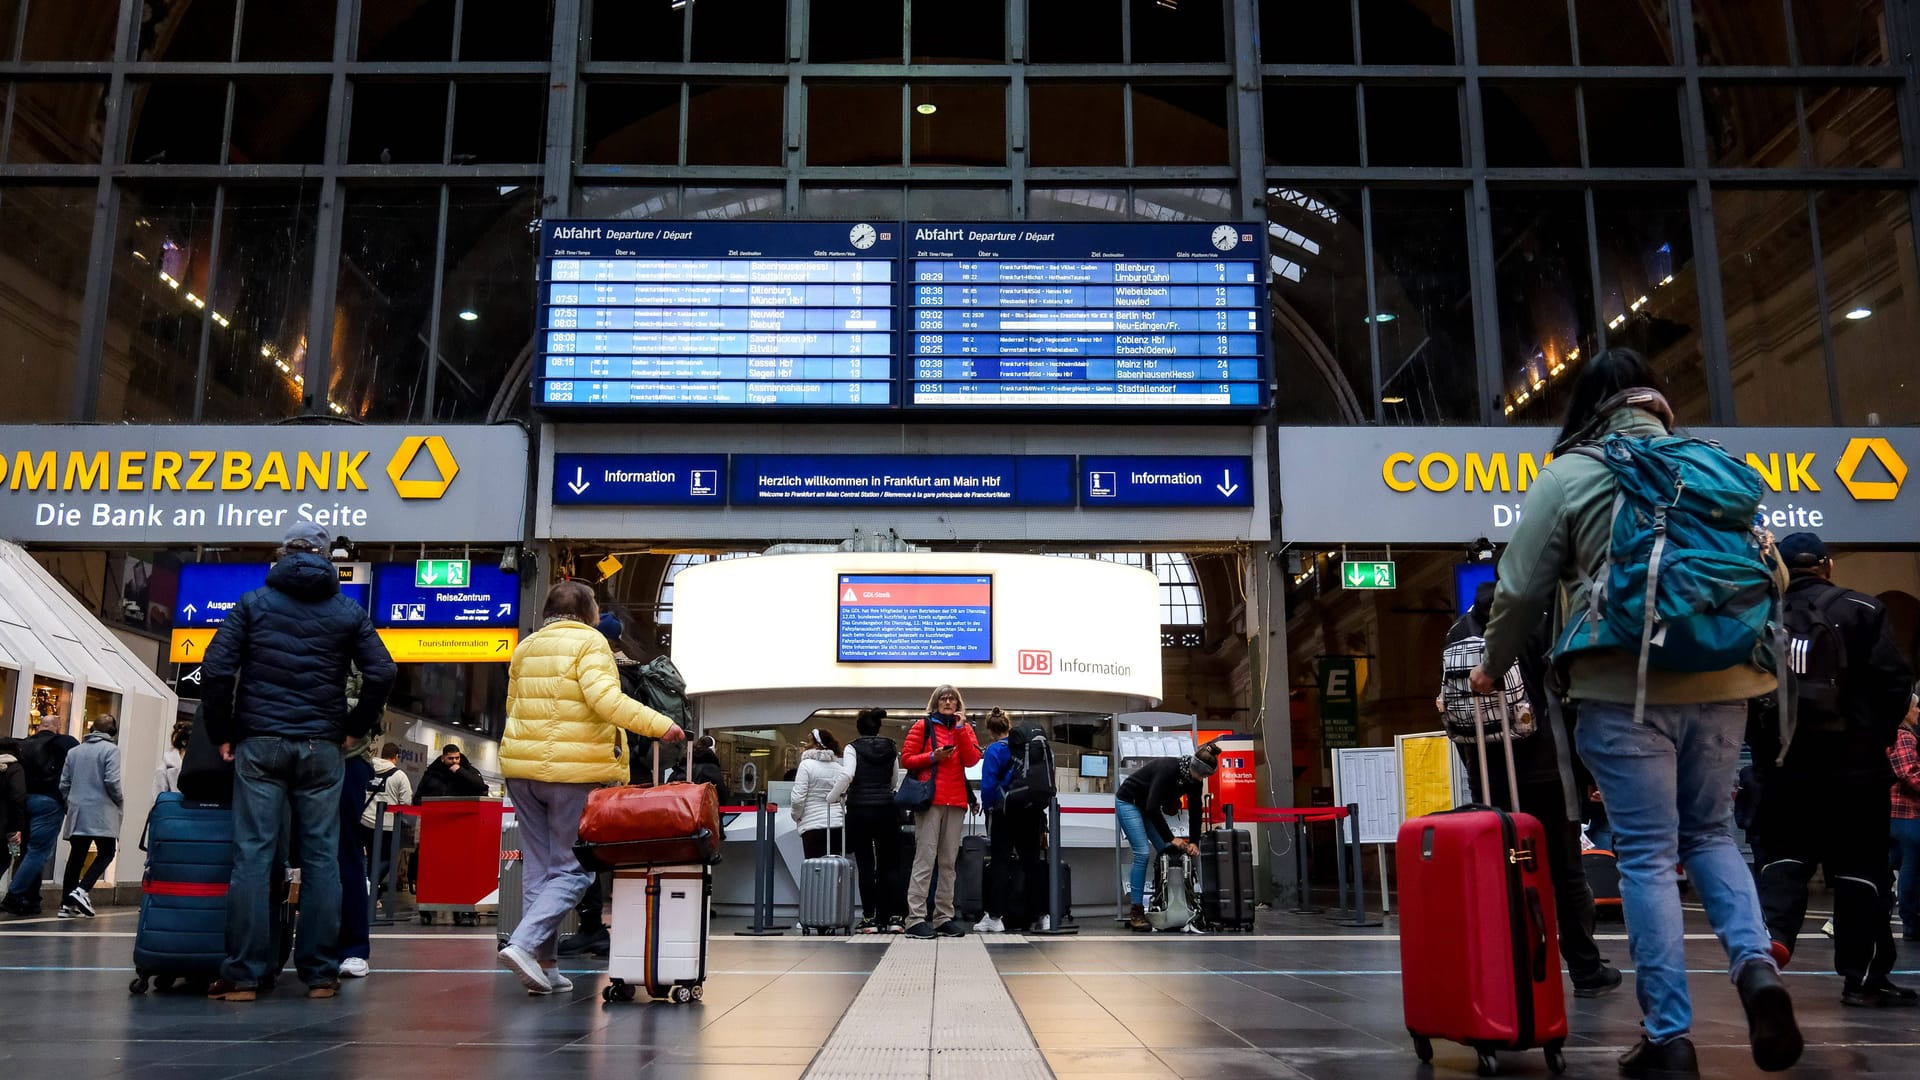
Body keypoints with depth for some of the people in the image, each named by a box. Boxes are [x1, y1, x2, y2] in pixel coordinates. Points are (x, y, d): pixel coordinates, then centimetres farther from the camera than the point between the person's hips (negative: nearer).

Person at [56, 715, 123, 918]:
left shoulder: (75, 751, 13)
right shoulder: (111, 749, -5)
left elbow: (64, 784, 12)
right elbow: (112, 781, -14)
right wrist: (120, 799, 4)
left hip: (77, 813, 6)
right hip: (101, 812, -6)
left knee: (76, 856, 10)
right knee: (106, 853, 1)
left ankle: (67, 904, 7)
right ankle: (82, 890, -17)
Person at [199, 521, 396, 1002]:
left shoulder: (253, 603, 6)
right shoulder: (348, 611, 8)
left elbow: (217, 669, -3)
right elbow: (381, 674, -1)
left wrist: (222, 734, 6)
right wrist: (354, 728, 10)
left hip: (260, 744, -1)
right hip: (322, 748, 1)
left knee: (252, 856, -1)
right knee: (321, 858, 3)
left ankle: (243, 975, -2)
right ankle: (320, 973, 5)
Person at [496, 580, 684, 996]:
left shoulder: (526, 647, 16)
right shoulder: (589, 642, -5)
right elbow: (604, 698, -20)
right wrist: (659, 725, -20)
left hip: (522, 767, 7)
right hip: (574, 772, -6)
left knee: (538, 867, 10)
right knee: (570, 870, 0)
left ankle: (545, 965, 9)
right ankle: (524, 944, -16)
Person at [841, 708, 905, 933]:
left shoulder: (853, 748, -1)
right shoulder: (891, 748, 9)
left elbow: (847, 775, -16)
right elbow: (894, 782, 12)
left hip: (859, 809, -2)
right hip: (886, 809, 2)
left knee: (865, 865, 2)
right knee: (889, 865, 8)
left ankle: (871, 918, 1)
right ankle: (896, 916, 1)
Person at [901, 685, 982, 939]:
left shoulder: (965, 728, 16)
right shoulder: (924, 726, 6)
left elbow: (972, 760, 0)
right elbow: (906, 759, 1)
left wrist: (961, 728, -7)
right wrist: (933, 757, -12)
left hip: (956, 801, 4)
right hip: (930, 799, -4)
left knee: (948, 861, 5)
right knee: (925, 859, -9)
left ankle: (943, 918, 9)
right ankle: (916, 919, -10)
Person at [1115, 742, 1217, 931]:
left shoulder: (1194, 779, -12)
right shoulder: (1168, 769, -34)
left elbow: (1195, 811, -4)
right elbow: (1153, 809, -35)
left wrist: (1193, 842, -12)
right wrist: (1171, 838, -28)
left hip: (1149, 806, 8)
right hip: (1128, 802, -8)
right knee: (1143, 853, -17)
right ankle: (1136, 913, -13)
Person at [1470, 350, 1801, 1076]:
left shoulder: (1568, 475, 1)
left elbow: (1522, 588, 1)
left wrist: (1493, 667, 16)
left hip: (1626, 687, -4)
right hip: (1721, 680, 4)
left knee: (1647, 855, 2)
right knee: (1709, 832, 19)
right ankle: (1756, 964, -3)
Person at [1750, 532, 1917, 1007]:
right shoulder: (1861, 611, -3)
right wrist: (1880, 734, 9)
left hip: (1783, 763, 2)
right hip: (1853, 763, -2)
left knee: (1785, 855, 12)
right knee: (1860, 865, 7)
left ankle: (1773, 933, -12)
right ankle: (1864, 976, 11)